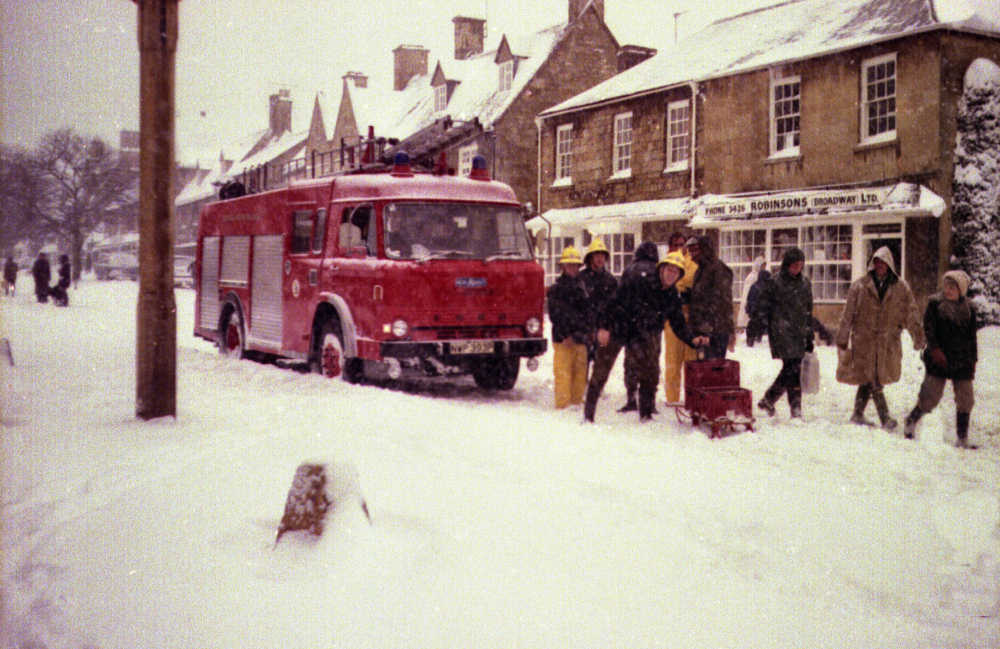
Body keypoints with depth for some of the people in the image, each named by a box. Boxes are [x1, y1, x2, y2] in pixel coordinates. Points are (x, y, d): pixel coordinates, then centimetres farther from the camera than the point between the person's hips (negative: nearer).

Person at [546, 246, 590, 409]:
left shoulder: (583, 287, 16)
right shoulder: (555, 289, 0)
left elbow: (589, 312, 19)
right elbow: (555, 316, -6)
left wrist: (585, 332, 8)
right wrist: (565, 336, -12)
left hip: (581, 339, 5)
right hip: (563, 340, -5)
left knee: (580, 373, 7)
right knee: (563, 373, -7)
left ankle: (577, 402, 17)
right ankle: (563, 404, -2)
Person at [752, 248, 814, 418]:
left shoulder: (805, 284, 14)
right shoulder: (775, 283, -4)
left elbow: (808, 312, 19)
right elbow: (763, 307, -2)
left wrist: (809, 337, 19)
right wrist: (759, 326, -9)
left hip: (799, 334, 6)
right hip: (782, 332, -6)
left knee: (790, 371, 5)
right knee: (792, 369, -13)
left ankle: (768, 400, 21)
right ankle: (796, 408, -9)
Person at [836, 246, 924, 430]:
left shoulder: (900, 288, 4)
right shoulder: (860, 286, -1)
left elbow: (911, 315, 8)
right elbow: (847, 315, 1)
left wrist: (918, 337, 6)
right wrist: (842, 339, 0)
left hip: (887, 343, 2)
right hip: (863, 340, -2)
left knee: (869, 380, 7)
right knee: (872, 380, -6)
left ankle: (858, 414, 21)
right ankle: (885, 418, -3)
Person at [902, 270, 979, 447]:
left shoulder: (968, 309, 9)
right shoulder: (935, 303, 0)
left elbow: (972, 338, 16)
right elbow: (928, 328, -7)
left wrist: (973, 360, 13)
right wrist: (935, 349, -18)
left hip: (962, 361, 4)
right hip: (938, 360, -4)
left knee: (965, 400, 3)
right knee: (931, 397, -6)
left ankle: (962, 438, 14)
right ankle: (911, 422, 18)